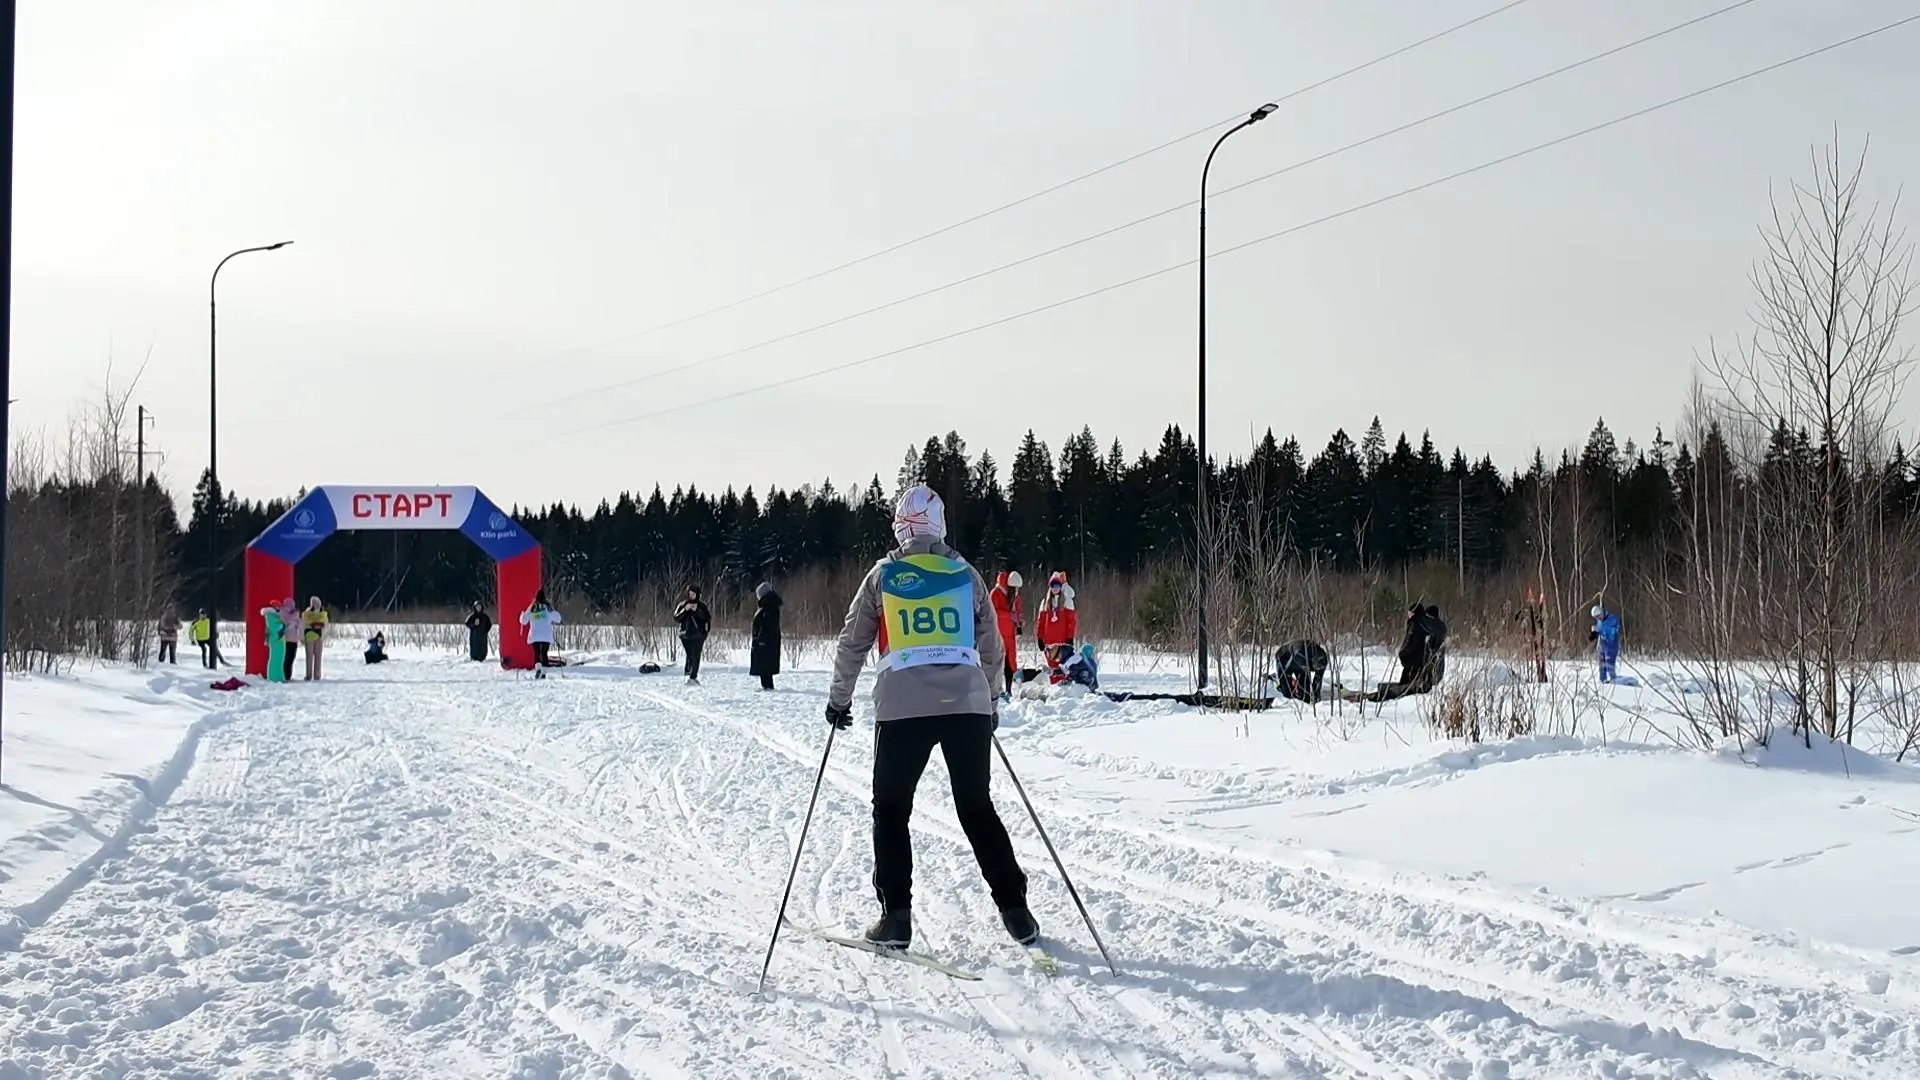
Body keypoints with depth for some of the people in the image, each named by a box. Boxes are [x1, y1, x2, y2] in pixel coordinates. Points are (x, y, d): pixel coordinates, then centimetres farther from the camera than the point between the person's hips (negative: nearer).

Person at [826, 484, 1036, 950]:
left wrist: (839, 699, 22)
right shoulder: (966, 575, 10)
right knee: (978, 808, 13)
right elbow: (991, 646, 17)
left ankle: (896, 916, 2)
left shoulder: (883, 576, 5)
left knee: (891, 808, 11)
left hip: (903, 706, -2)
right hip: (969, 703, 2)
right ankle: (1015, 911, 9)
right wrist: (990, 701, 30)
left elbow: (853, 642, 10)